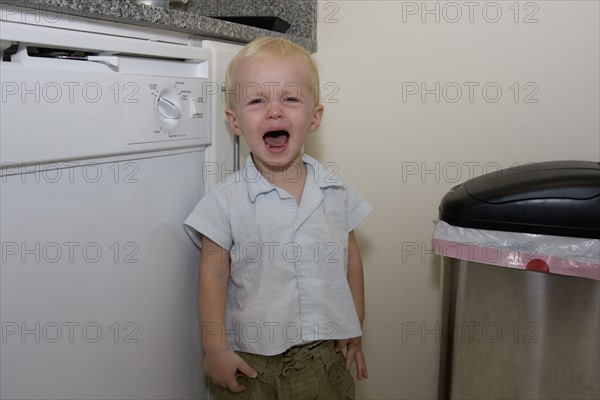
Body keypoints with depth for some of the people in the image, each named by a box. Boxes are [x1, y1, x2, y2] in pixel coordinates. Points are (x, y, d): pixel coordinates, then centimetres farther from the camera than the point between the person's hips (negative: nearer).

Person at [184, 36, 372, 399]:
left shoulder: (336, 191, -3)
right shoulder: (227, 201, -11)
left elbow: (351, 259, 7)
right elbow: (214, 276, -7)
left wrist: (355, 330, 10)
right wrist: (216, 349, -8)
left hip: (325, 355, 3)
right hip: (250, 361, -2)